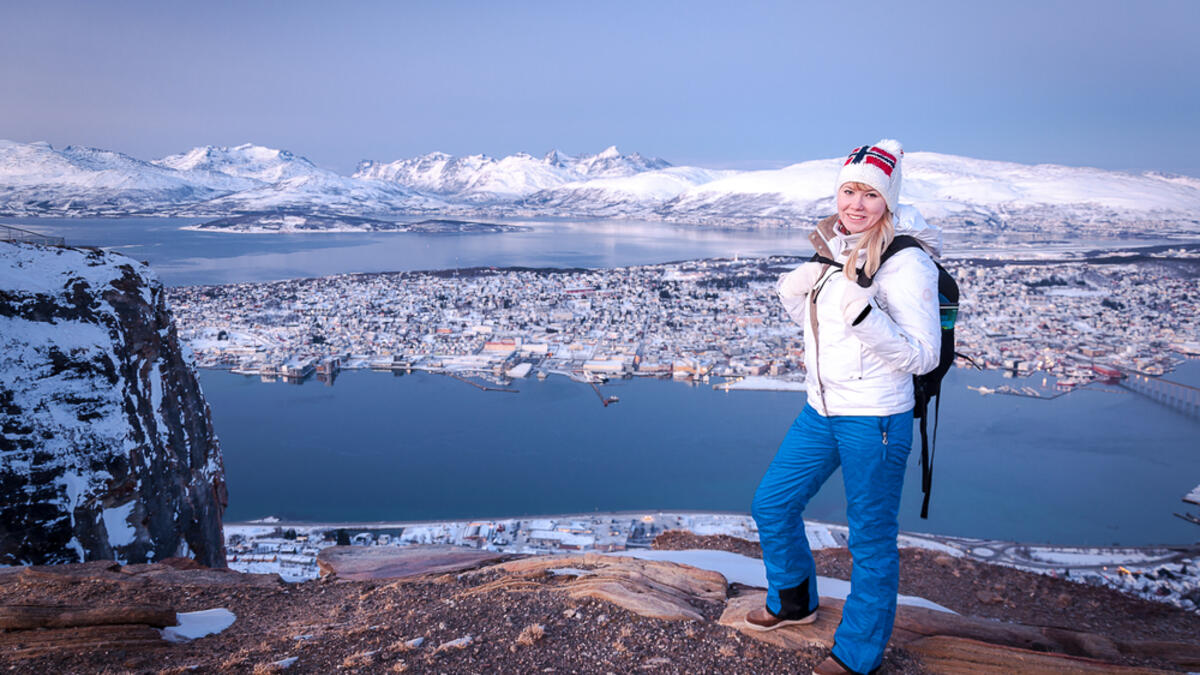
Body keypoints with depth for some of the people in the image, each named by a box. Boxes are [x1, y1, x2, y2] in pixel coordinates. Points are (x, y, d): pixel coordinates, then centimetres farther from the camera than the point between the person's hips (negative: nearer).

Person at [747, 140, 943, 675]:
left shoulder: (905, 261, -15)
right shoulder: (834, 247, 7)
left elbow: (923, 355, -17)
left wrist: (866, 314, -30)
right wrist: (795, 292, 0)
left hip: (875, 420, -8)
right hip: (821, 410, 8)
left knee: (871, 540, 7)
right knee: (772, 504, 18)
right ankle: (793, 600, 43)